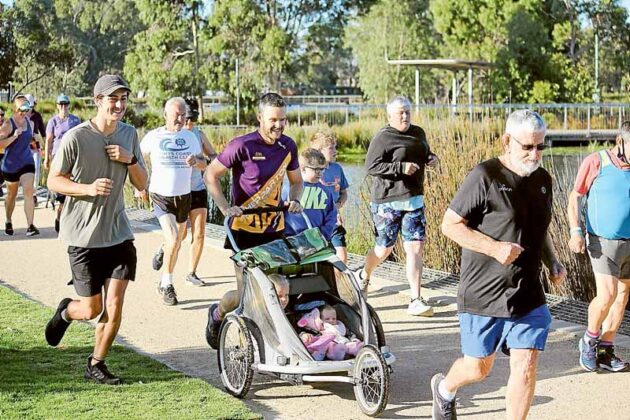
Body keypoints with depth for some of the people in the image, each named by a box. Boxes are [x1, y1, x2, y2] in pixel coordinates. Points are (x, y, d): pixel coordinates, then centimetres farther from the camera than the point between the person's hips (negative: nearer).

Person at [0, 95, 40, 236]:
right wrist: (14, 136, -30)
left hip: (27, 162, 3)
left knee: (28, 192, -15)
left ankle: (30, 225, -19)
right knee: (11, 195, 14)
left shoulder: (29, 122, 5)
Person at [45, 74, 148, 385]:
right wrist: (88, 188, -24)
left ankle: (96, 365, 18)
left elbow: (141, 184, 10)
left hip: (118, 234, 4)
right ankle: (66, 311, 38)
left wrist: (130, 159, -10)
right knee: (92, 309, 3)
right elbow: (53, 181, -7)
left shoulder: (129, 135, 5)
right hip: (83, 236, -4)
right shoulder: (75, 138, -12)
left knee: (114, 308, -1)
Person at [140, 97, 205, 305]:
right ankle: (167, 285, -5)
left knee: (177, 242, 13)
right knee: (173, 239, -20)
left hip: (184, 195, 4)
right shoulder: (153, 137, -7)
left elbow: (203, 165, 8)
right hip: (161, 195, -4)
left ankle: (164, 282, 32)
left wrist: (196, 161, -15)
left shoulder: (190, 137, 3)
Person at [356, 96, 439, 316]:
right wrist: (401, 167, -23)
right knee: (385, 248, 7)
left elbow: (425, 153, 30)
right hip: (388, 201, -5)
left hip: (414, 200, 5)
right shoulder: (383, 138, -10)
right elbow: (371, 166, -16)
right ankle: (364, 276, 40)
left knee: (415, 248, -3)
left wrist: (432, 158, 6)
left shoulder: (418, 133, 12)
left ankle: (416, 301, -2)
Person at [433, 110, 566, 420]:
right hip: (483, 293, -5)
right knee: (478, 368, 10)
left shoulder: (542, 179, 9)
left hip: (528, 296, 5)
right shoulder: (486, 176, -13)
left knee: (526, 366, -2)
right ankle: (444, 388, 43)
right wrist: (495, 248, -22)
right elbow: (450, 224, -12)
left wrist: (553, 262, 7)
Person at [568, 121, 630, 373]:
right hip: (604, 242, -5)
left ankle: (605, 352, 19)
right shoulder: (596, 162, -9)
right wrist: (576, 232, -13)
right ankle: (589, 340, 11)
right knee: (606, 295, -14)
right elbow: (575, 197, -4)